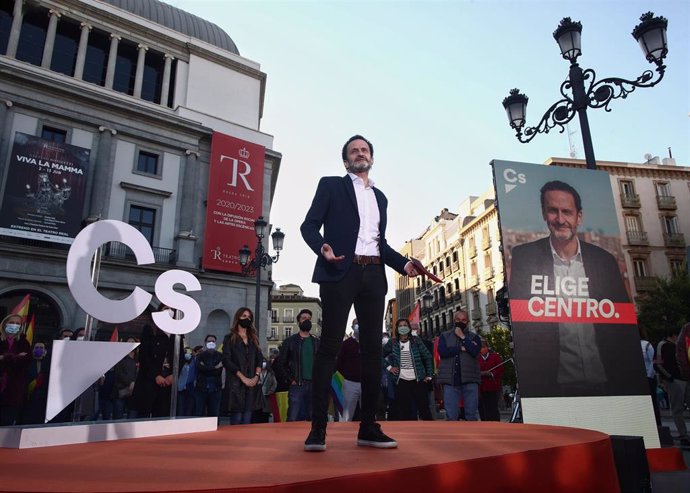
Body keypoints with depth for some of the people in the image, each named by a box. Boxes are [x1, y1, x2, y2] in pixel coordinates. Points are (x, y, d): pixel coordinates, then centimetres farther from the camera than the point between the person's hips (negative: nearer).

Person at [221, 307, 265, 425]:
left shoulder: (253, 339, 18)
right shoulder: (229, 338, 5)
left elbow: (260, 359, 12)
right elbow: (227, 360, -5)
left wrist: (256, 376, -5)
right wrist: (243, 377, -11)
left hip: (252, 383, 4)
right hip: (236, 383, -4)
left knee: (247, 419, 2)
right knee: (237, 417, -7)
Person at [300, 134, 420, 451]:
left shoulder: (380, 197, 25)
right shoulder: (331, 185, 10)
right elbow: (309, 225, 1)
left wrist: (404, 264, 8)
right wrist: (323, 247, -20)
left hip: (373, 275, 5)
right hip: (341, 272, -5)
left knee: (373, 348, 2)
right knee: (330, 346, -7)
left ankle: (368, 427, 8)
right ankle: (318, 427, -2)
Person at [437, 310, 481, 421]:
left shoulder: (474, 337, 13)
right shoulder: (444, 336, 13)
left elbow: (475, 351, -8)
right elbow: (442, 352, -5)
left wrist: (462, 337, -4)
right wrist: (462, 348, -6)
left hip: (469, 379, 0)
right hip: (450, 380, 0)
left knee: (471, 414, 1)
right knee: (451, 415, -1)